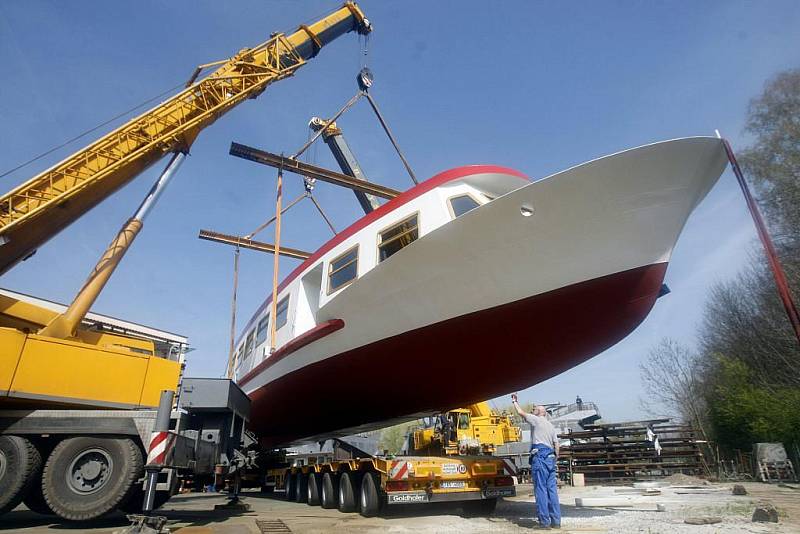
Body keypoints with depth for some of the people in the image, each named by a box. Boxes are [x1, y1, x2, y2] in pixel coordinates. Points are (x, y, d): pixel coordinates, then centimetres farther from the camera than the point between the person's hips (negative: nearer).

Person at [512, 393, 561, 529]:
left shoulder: (537, 420, 2)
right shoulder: (551, 426, 23)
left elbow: (521, 412, -2)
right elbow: (556, 444, 20)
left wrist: (514, 401, 11)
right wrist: (555, 459, 23)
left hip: (539, 456, -8)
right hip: (551, 457, 8)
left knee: (541, 489, -6)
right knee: (552, 489, 7)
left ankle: (544, 521, -7)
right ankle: (556, 521, 8)